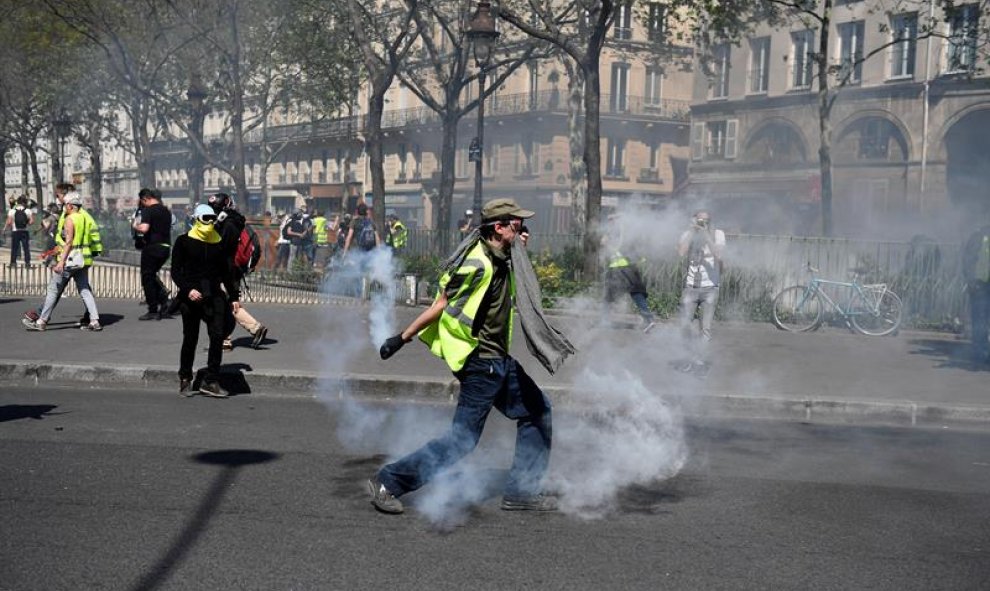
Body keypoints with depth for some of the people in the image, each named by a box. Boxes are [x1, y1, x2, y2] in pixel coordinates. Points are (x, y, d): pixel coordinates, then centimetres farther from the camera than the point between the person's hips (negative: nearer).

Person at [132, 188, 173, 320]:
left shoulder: (148, 210, -11)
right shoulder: (166, 211, 13)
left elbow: (144, 228, -23)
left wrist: (135, 226, -4)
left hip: (152, 247, -7)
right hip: (166, 247, 7)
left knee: (147, 278, 3)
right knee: (152, 275, 20)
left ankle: (153, 311, 3)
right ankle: (164, 302, 9)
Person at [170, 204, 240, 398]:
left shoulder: (219, 243, 11)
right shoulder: (184, 242, 0)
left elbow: (226, 272, 17)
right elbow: (176, 271, -2)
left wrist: (234, 296, 14)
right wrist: (188, 290, -17)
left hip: (214, 295, 3)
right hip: (191, 297, -2)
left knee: (217, 336, -10)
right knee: (190, 339, 6)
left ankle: (211, 381, -5)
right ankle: (185, 380, 22)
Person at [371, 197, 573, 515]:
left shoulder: (504, 259, 6)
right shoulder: (478, 264, -21)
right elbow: (441, 304, -17)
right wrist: (402, 338, -12)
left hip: (500, 361, 10)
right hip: (481, 362, -10)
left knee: (537, 410, 15)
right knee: (463, 438, -6)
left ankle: (521, 492, 20)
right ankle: (388, 482, 2)